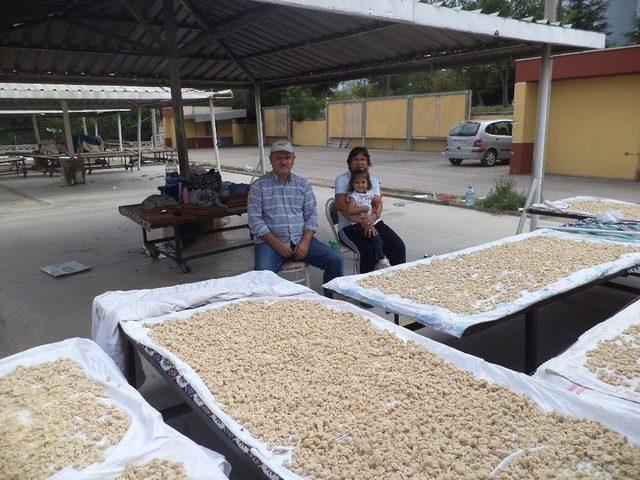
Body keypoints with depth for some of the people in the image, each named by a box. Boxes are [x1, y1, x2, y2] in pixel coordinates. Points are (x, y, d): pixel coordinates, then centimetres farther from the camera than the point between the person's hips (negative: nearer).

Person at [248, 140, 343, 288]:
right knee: (263, 270, -33)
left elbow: (311, 215, 10)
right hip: (270, 242, -3)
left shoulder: (303, 184, 15)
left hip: (301, 240, 3)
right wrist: (276, 243, -14)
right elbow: (255, 219, -4)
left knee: (335, 259, -14)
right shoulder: (259, 186, 4)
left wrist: (305, 241, -7)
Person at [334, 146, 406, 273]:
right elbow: (341, 205, -12)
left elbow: (379, 202, 2)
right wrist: (361, 221, -24)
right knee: (368, 250, -31)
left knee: (399, 247, -15)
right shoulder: (342, 179, 3)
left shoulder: (373, 180, 17)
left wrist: (373, 217, -23)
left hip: (373, 223, 5)